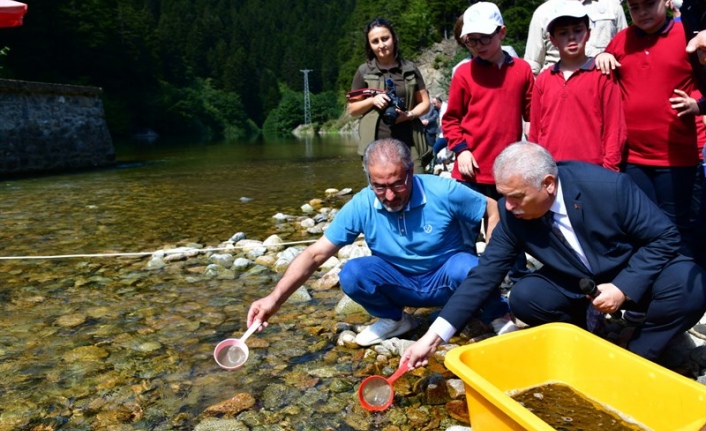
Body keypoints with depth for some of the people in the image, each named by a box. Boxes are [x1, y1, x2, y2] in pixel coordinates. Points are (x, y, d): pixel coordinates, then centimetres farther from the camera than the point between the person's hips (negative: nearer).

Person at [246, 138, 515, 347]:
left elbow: (493, 209, -8)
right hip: (401, 283, 2)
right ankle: (394, 319, 5)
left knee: (470, 269, -35)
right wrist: (275, 299, -25)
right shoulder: (361, 206, -19)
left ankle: (496, 316, 1)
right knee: (352, 274, -25)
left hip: (447, 277, -1)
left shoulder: (443, 192, -23)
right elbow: (316, 254, -17)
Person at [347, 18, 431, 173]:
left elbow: (425, 102, 12)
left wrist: (409, 114, -9)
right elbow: (352, 109, 10)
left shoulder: (410, 69, 9)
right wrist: (372, 100, -9)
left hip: (410, 144, 1)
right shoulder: (364, 71, 6)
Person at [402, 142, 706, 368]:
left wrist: (624, 288, -29)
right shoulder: (513, 212, -21)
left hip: (636, 279, -1)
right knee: (524, 298, -24)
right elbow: (485, 274, -19)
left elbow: (665, 236, -16)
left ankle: (634, 360, -3)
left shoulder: (608, 186, -29)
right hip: (576, 286, 2)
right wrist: (434, 337, -24)